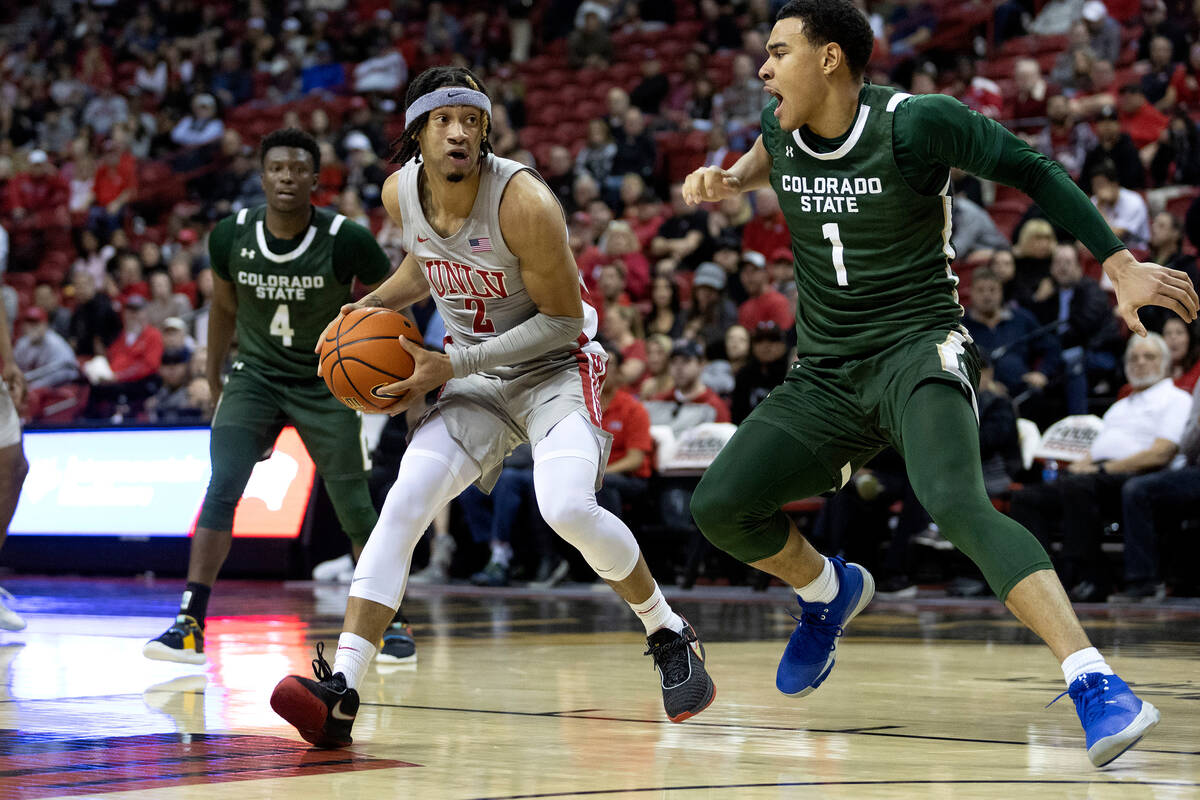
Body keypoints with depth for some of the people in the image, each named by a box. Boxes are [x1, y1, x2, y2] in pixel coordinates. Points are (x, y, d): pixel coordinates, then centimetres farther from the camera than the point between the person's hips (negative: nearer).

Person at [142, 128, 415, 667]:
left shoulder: (347, 241, -19)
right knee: (223, 487, -18)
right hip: (254, 376, 1)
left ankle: (390, 622, 20)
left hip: (325, 384, -1)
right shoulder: (231, 235, -11)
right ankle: (190, 626, -19)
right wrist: (214, 381, 13)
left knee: (353, 506, 0)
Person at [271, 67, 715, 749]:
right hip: (477, 380, 5)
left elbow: (563, 318, -18)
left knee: (567, 507, -28)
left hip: (557, 366, -5)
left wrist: (453, 366, -21)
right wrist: (374, 306, 0)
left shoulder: (524, 202, -25)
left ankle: (672, 639, -3)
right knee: (402, 506, -14)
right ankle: (340, 692, -17)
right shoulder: (401, 193, -6)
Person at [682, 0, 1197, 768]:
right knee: (718, 506, -5)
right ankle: (828, 591, 27)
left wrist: (1122, 265, -9)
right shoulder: (782, 127, 3)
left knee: (957, 504, -32)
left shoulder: (915, 123, -15)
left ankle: (1096, 685, -38)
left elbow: (1031, 170, -5)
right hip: (825, 377, 6)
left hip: (917, 351, -6)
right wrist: (729, 180, 9)